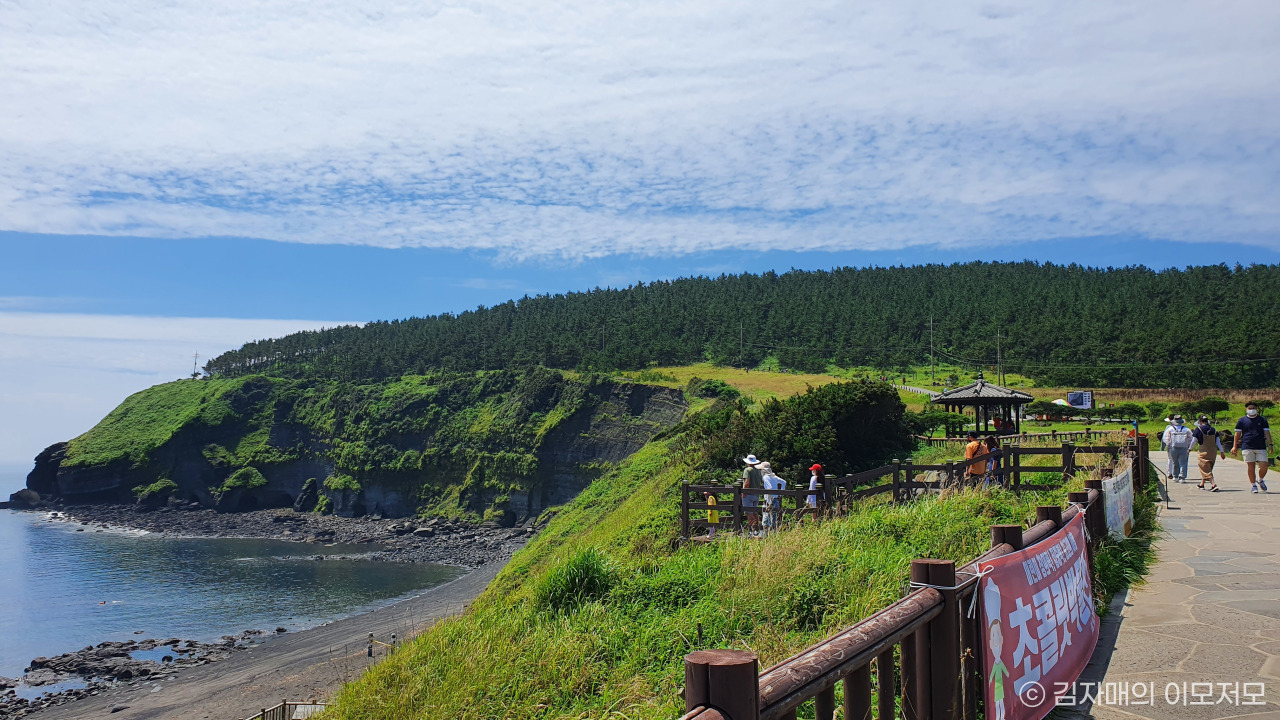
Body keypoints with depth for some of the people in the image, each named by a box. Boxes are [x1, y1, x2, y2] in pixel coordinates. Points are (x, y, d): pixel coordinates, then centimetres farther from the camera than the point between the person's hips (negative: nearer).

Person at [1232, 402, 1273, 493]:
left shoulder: (1262, 420, 10)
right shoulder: (1242, 420, 8)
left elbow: (1267, 433, 7)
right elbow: (1238, 434, 11)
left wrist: (1270, 444, -4)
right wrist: (1235, 446, 8)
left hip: (1261, 447, 1)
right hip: (1247, 447, -1)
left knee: (1264, 466, -6)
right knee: (1250, 467, -2)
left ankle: (1260, 480, 23)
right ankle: (1253, 486, 9)